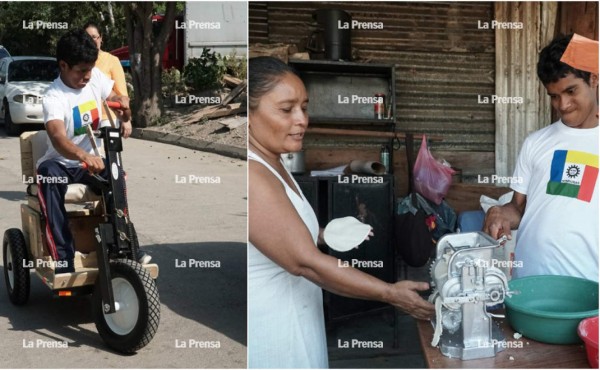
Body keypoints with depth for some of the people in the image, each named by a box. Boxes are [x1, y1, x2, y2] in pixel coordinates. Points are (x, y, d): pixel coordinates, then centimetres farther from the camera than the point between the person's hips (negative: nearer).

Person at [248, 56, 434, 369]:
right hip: (267, 335, -9)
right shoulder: (252, 176, -25)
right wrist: (391, 294, -26)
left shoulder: (269, 165, 7)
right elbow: (304, 262, -28)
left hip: (289, 325, 9)